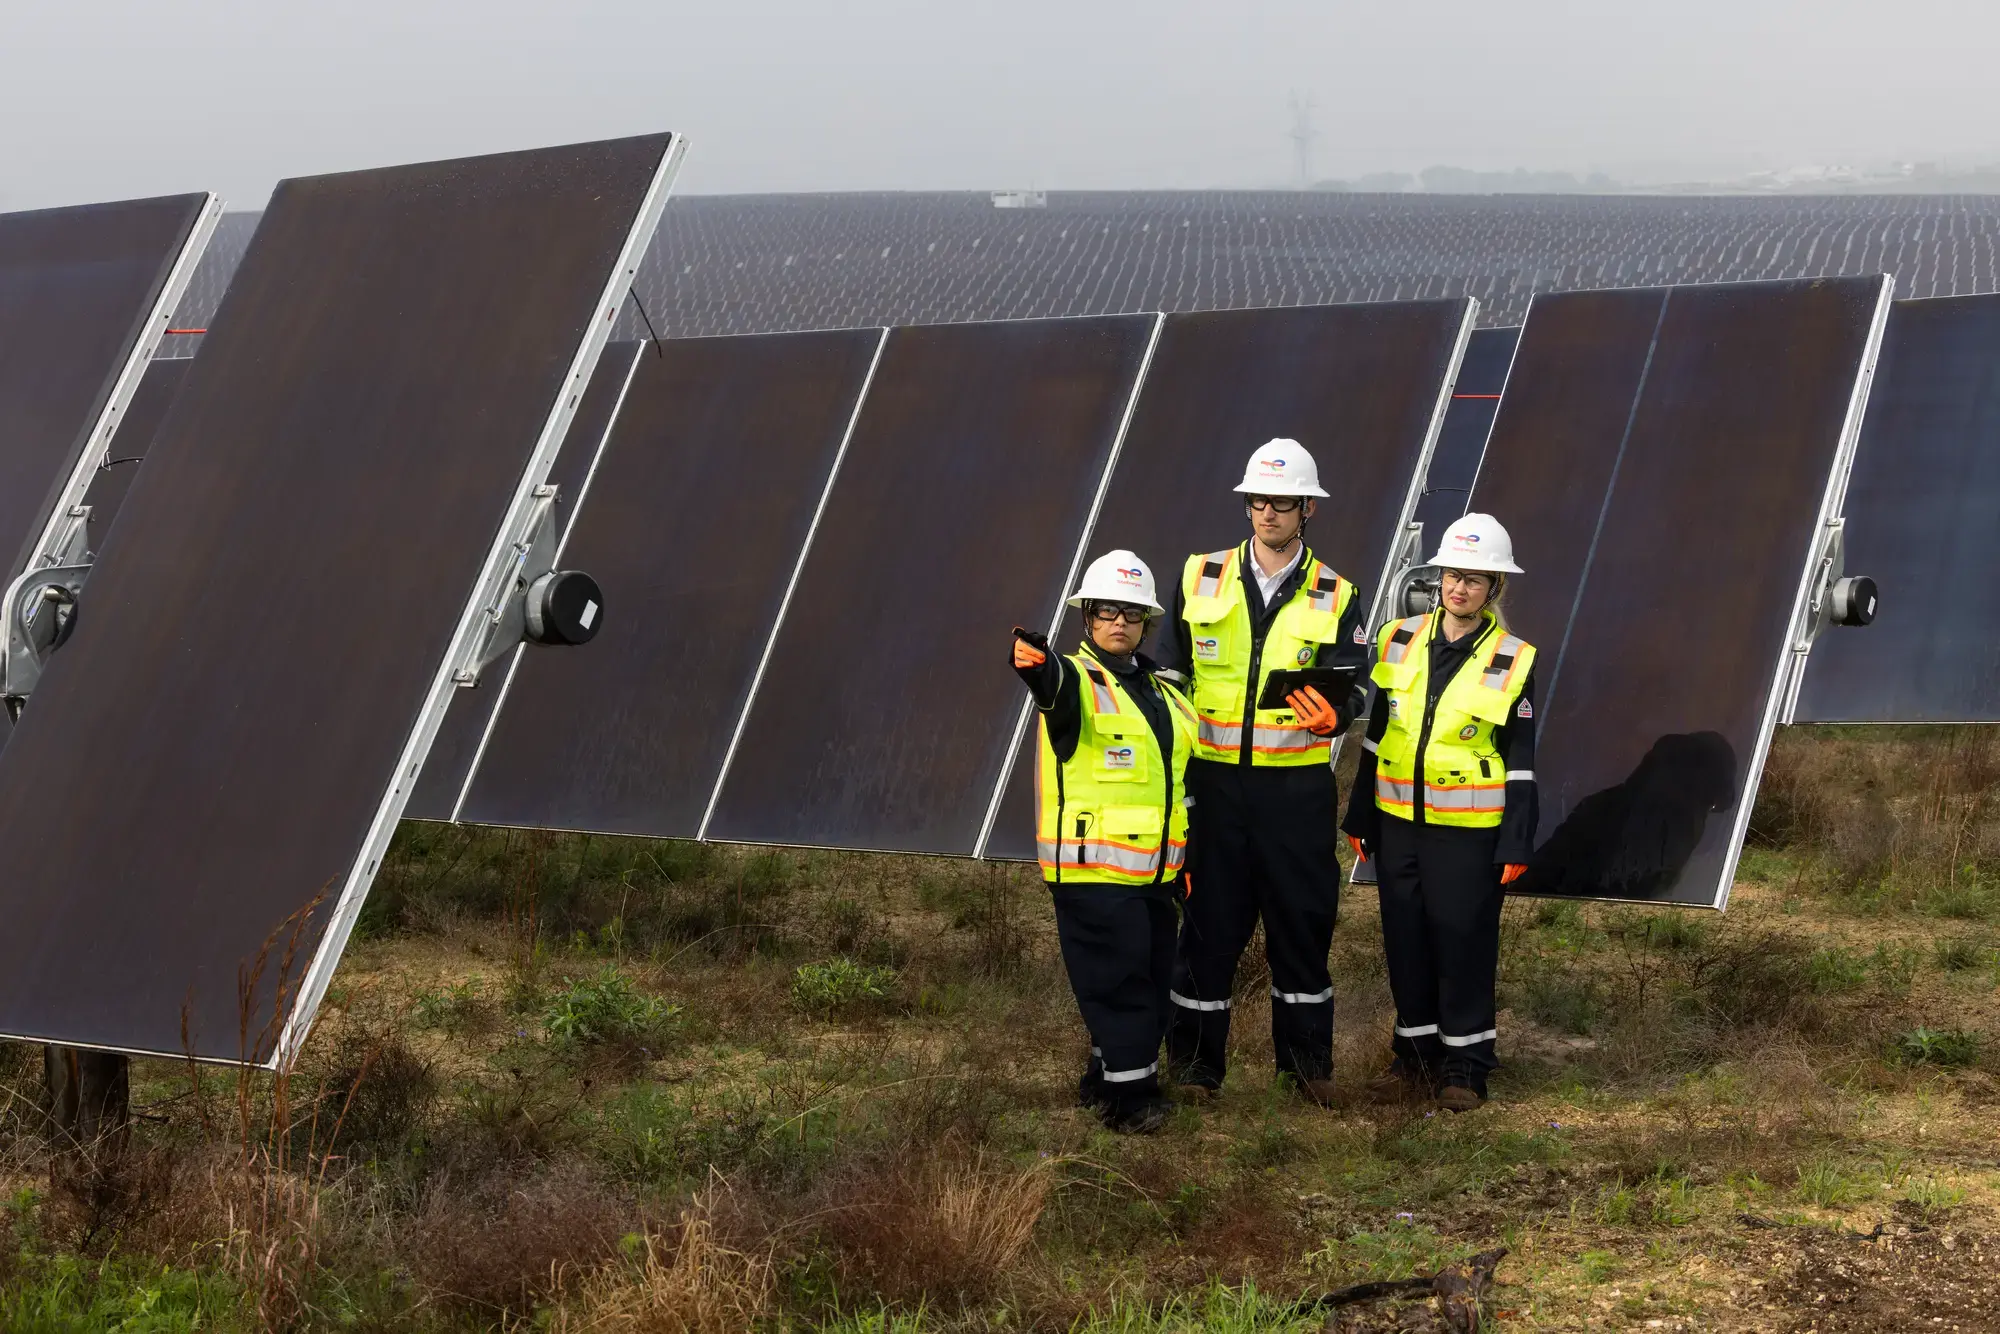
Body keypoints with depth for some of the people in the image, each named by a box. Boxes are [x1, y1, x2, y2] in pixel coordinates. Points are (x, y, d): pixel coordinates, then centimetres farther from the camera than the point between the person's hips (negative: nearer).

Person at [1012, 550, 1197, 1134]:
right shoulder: (1077, 681, -7)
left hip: (1153, 871, 8)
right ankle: (1129, 1094, -3)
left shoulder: (1161, 691, 15)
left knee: (1150, 980, 12)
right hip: (1092, 869, -8)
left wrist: (1184, 853, 23)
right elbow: (1058, 688, -34)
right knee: (1119, 981, -8)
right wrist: (1036, 666, -58)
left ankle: (1109, 1078, 25)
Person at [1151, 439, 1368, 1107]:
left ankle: (1307, 1058, 21)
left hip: (1298, 787, 0)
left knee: (1302, 918, 7)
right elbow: (1168, 678, 8)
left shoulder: (1334, 599, 3)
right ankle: (1195, 1062, 13)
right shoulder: (1200, 581, 4)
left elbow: (1350, 691, -1)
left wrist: (1331, 715, -25)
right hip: (1213, 782, 0)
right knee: (1211, 921, 4)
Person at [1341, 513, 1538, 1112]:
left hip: (1469, 831, -3)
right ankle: (1415, 1053, 22)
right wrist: (1359, 819, 10)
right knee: (1406, 939, 9)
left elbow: (1520, 762, -3)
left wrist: (1516, 846, -6)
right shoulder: (1400, 641, 4)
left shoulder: (1512, 662, -5)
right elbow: (1375, 737, 10)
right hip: (1398, 822, 3)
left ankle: (1463, 1063, 13)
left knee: (1465, 941, 2)